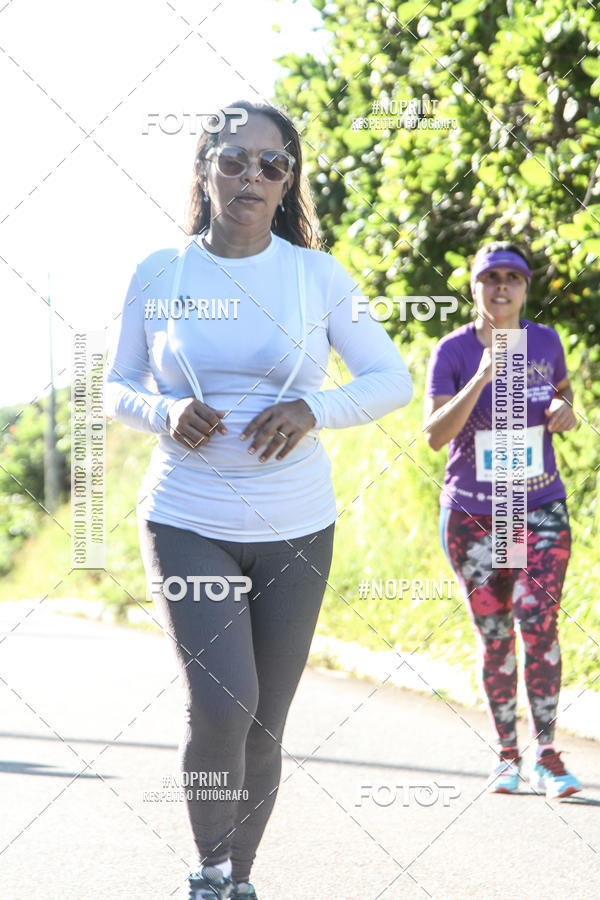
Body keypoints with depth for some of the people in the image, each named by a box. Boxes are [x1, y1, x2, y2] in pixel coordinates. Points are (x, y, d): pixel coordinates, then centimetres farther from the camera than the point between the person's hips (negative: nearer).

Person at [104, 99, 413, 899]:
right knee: (221, 706, -20)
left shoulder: (316, 275, -2)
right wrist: (165, 413, -15)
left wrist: (313, 410, -17)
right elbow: (118, 390, 8)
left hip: (294, 531, 2)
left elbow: (392, 379, 2)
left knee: (264, 729, 7)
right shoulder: (159, 275, -2)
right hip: (186, 523, -1)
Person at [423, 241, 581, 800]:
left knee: (538, 625, -12)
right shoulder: (453, 351, -8)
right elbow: (434, 434, -18)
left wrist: (565, 408, -3)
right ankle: (507, 754, 17)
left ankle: (546, 757, -7)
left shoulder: (545, 341, 0)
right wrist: (483, 376, -28)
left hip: (541, 508, 1)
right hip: (472, 516, -1)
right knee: (494, 637, 4)